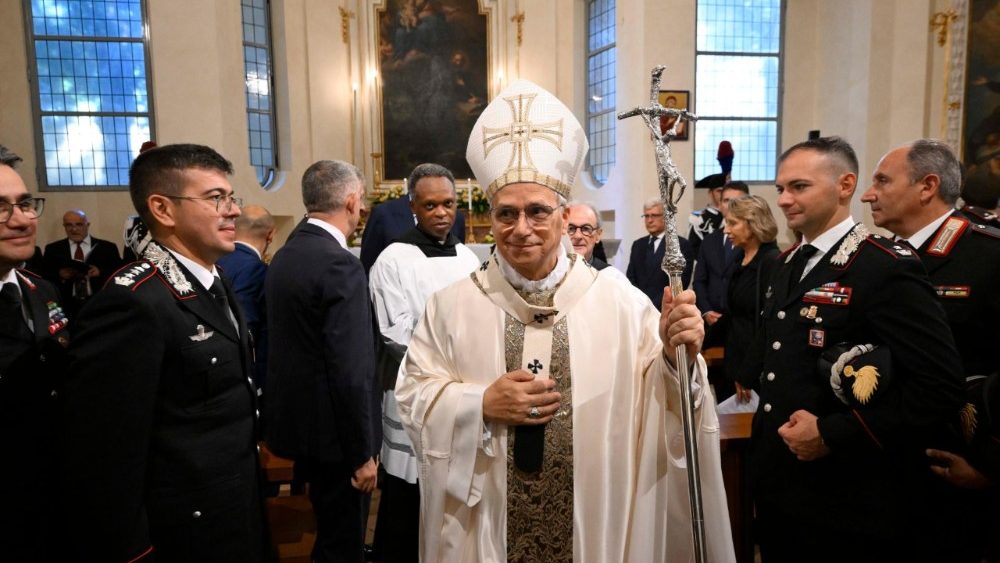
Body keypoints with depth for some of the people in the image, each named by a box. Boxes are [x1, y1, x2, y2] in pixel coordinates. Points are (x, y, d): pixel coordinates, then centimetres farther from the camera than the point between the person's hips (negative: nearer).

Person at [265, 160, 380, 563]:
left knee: (327, 530, 26)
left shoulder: (283, 256, 5)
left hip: (295, 420, 9)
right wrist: (363, 454, -16)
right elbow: (350, 373, -24)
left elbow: (290, 344, 10)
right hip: (332, 431, -8)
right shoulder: (340, 265, -22)